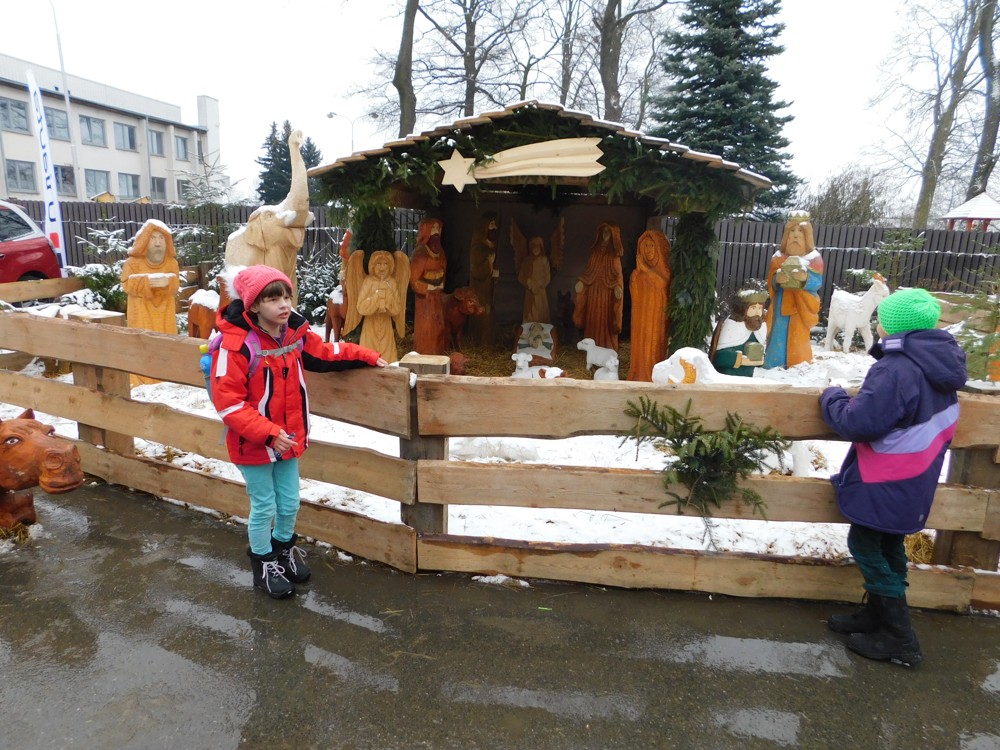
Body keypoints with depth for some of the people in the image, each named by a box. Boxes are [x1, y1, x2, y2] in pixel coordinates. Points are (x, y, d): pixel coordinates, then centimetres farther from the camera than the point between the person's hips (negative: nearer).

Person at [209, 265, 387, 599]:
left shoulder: (296, 333, -4)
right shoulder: (235, 345, -24)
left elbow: (326, 354, 13)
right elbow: (227, 402, -24)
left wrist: (366, 357, 5)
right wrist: (268, 433, -28)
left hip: (288, 439, 6)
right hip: (253, 445, -6)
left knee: (289, 503, 19)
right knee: (264, 507, 10)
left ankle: (284, 548, 47)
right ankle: (263, 563, 35)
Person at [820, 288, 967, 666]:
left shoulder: (896, 370, -27)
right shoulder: (940, 362, 3)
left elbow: (859, 423, -28)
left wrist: (832, 397, -10)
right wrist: (864, 397, 9)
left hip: (887, 481, -9)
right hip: (914, 479, 9)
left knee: (866, 546, 5)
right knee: (887, 546, 20)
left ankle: (899, 639, 13)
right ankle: (878, 615, 35)